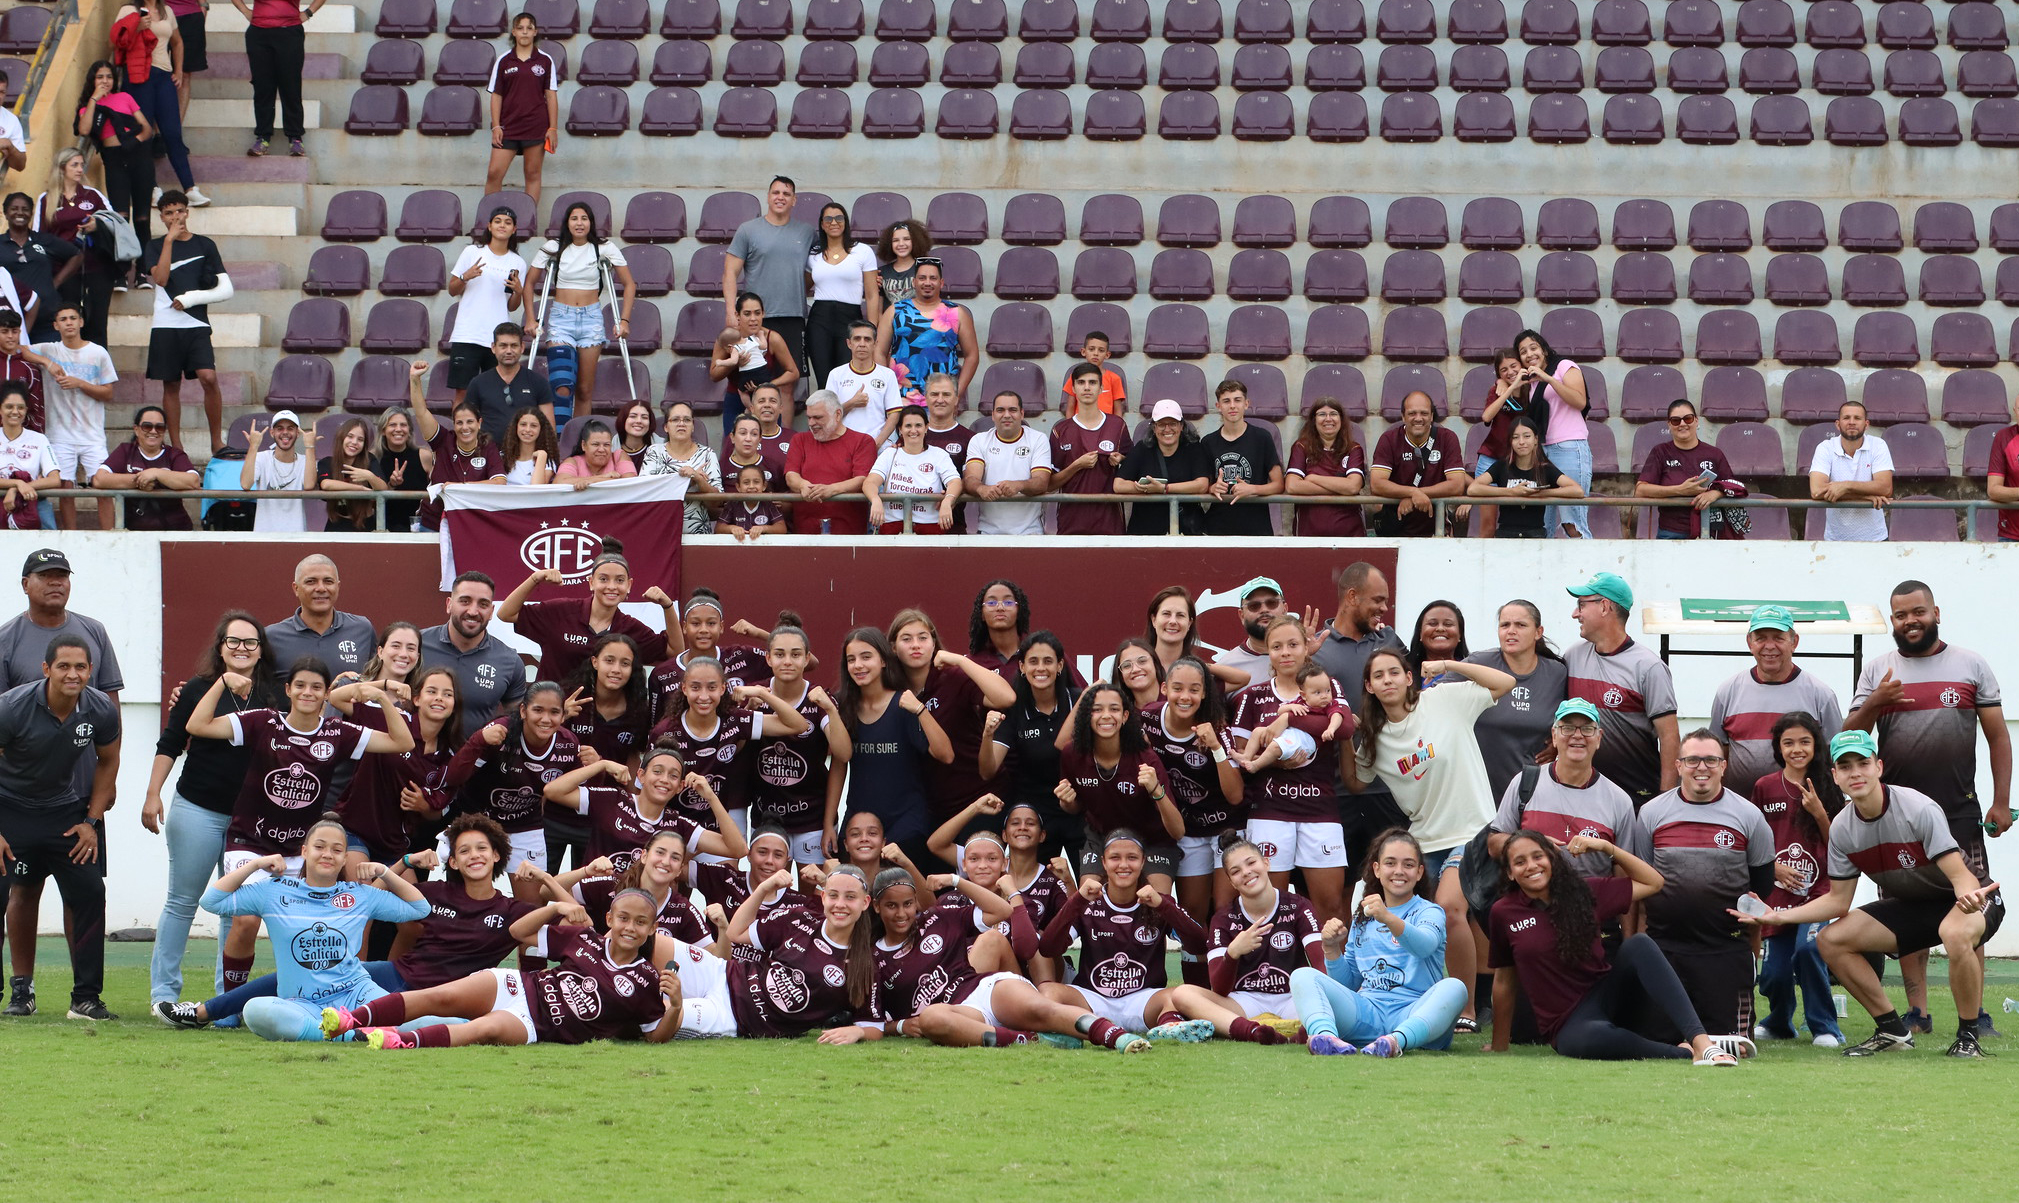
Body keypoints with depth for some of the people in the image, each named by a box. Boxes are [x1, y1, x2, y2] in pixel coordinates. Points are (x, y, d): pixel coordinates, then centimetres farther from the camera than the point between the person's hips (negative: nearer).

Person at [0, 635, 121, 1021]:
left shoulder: (101, 711, -13)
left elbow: (108, 761, 6)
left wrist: (91, 821, 2)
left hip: (65, 809, 3)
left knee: (88, 893, -7)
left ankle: (86, 997, -1)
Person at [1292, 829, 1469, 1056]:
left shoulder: (1429, 911, 9)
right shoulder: (1362, 921, 23)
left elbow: (1425, 945, -17)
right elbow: (1348, 983, 25)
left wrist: (1388, 919, -35)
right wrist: (1332, 949, 7)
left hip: (1412, 1012, -4)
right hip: (1366, 1012, 4)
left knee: (1454, 988, -34)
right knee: (1302, 976, -14)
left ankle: (1398, 1040, -60)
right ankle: (1325, 1034, -46)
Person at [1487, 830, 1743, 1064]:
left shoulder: (1583, 892, 6)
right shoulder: (1504, 914, 0)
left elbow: (1652, 883, 12)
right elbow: (1503, 979, 9)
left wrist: (1606, 847, 2)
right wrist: (1499, 1045, 15)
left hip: (1607, 993, 3)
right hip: (1568, 1023, -3)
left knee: (1638, 945, -29)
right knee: (1591, 1039, -42)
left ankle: (1700, 1041, -41)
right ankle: (1686, 1052, -29)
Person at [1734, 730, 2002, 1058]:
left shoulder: (1919, 809, -27)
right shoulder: (1842, 828, -8)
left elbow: (1960, 876, -32)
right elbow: (1838, 900, 1)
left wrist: (1969, 897, -56)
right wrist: (1778, 917, -10)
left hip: (1970, 898, -7)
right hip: (1909, 905, 7)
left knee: (1956, 933, -41)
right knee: (1830, 940, -7)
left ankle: (1968, 1037, -19)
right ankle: (1892, 1031, 5)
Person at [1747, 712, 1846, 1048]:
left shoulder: (1827, 789, 4)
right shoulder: (1765, 787, 4)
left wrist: (1819, 812, -11)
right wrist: (1774, 866, -7)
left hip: (1818, 890, -1)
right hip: (1778, 891, 1)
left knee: (1808, 948, -27)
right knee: (1775, 973, -3)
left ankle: (1824, 1027, -11)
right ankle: (1778, 1023, 30)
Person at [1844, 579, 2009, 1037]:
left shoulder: (1970, 665, 7)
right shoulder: (1877, 671, 9)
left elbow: (1997, 736, 7)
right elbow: (1850, 737, 5)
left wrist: (2001, 801, -1)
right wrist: (1873, 704, -14)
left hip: (1960, 810, -1)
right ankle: (1917, 1012, 6)